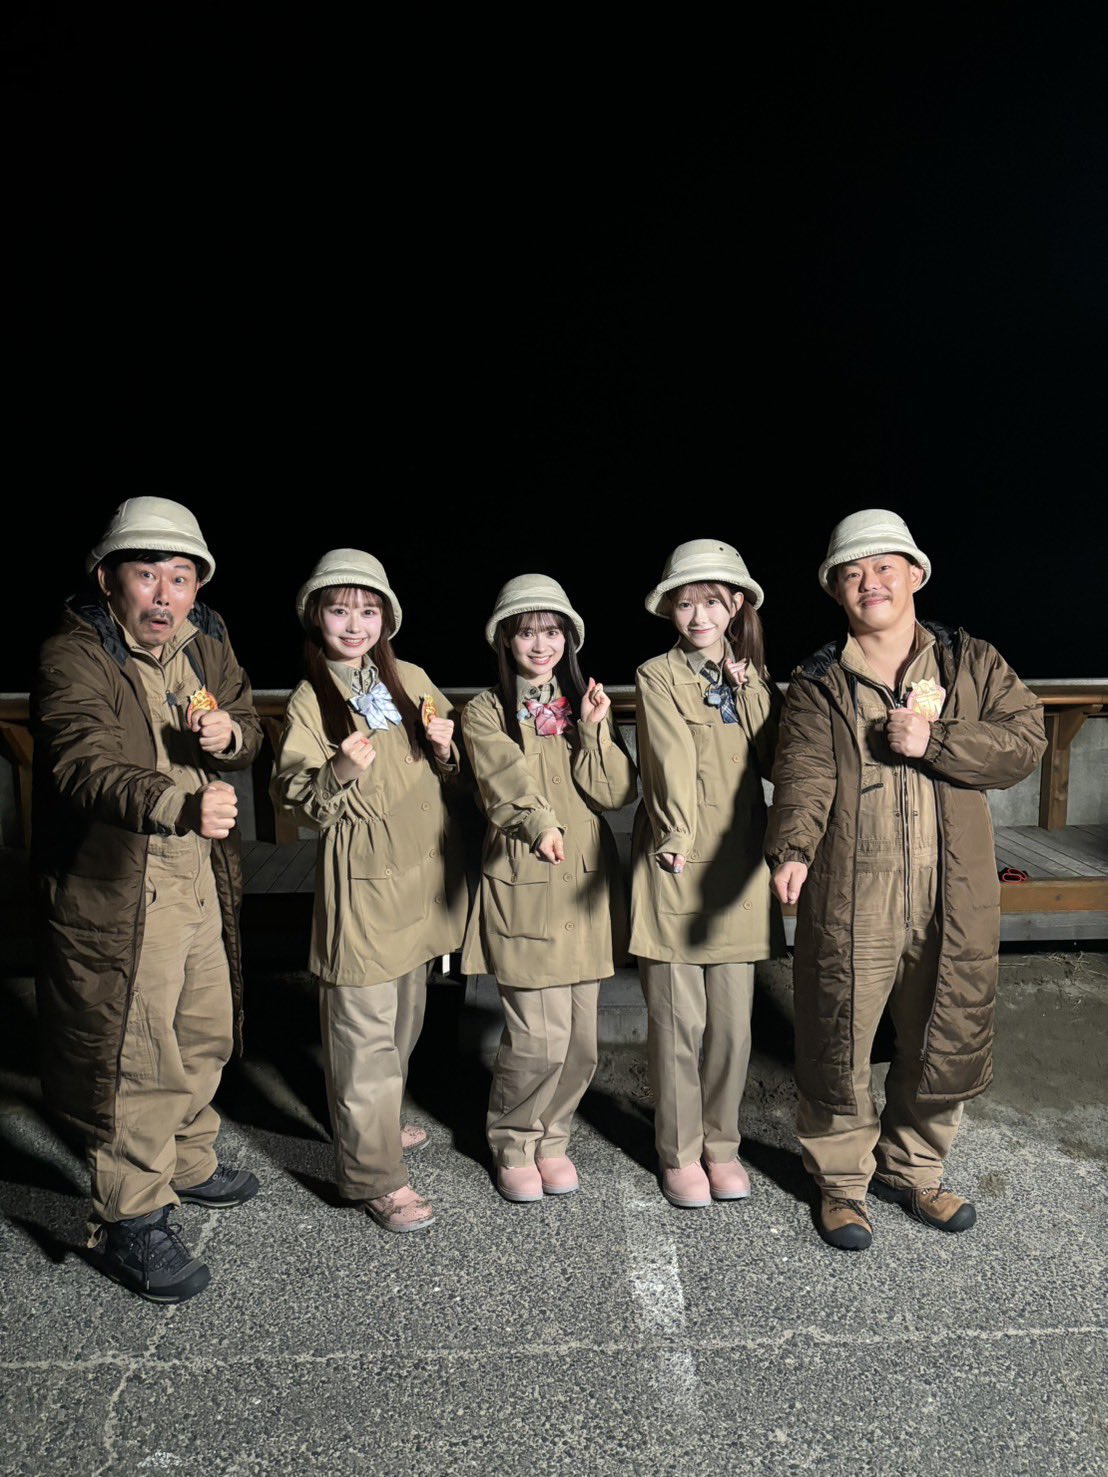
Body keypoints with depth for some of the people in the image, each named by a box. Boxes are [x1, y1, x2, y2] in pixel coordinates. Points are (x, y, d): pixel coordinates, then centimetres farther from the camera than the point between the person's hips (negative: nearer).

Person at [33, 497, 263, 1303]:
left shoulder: (207, 645, 5)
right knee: (134, 1057, 1)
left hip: (202, 882, 7)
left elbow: (250, 730, 14)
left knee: (205, 1034, 20)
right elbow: (88, 767, -32)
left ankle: (187, 1161, 43)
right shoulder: (73, 659, -17)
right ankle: (131, 1221, 18)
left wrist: (230, 734, -11)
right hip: (117, 892, -7)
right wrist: (180, 804, -50)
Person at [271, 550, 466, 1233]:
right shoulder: (310, 701, -6)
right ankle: (375, 1174, 8)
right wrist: (339, 774, -28)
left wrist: (444, 752, -6)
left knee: (406, 1016, 18)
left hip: (423, 874, 5)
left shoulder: (412, 679, 6)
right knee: (365, 1031, -3)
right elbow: (300, 801, -9)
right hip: (361, 881, -5)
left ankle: (383, 1121, 38)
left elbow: (450, 775, 16)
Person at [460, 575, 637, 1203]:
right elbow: (504, 782, -14)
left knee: (581, 1039, 8)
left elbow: (617, 793, 2)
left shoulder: (586, 704, 13)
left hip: (587, 889, 4)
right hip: (523, 889, -4)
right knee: (541, 1038, -7)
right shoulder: (486, 712, 3)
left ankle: (551, 1139, 31)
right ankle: (513, 1145, 19)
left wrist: (593, 729, -11)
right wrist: (539, 822, -33)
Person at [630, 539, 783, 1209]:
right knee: (678, 1023, 5)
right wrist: (677, 839, -20)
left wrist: (751, 690, -7)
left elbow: (776, 763, 0)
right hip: (675, 870, -4)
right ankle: (680, 1153, 21)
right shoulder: (657, 677, -3)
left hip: (738, 867, 4)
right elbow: (673, 760, -13)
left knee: (733, 1022, 11)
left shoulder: (754, 677, 11)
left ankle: (722, 1144, 29)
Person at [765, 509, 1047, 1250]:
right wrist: (792, 848, -30)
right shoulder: (818, 684, 3)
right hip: (849, 899, -2)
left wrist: (934, 740, -16)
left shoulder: (972, 663, 8)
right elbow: (805, 775, -12)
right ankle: (843, 1181, 28)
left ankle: (911, 1168, 38)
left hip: (955, 898, 2)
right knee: (840, 1045, 6)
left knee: (947, 1042, 14)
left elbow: (1026, 739, -3)